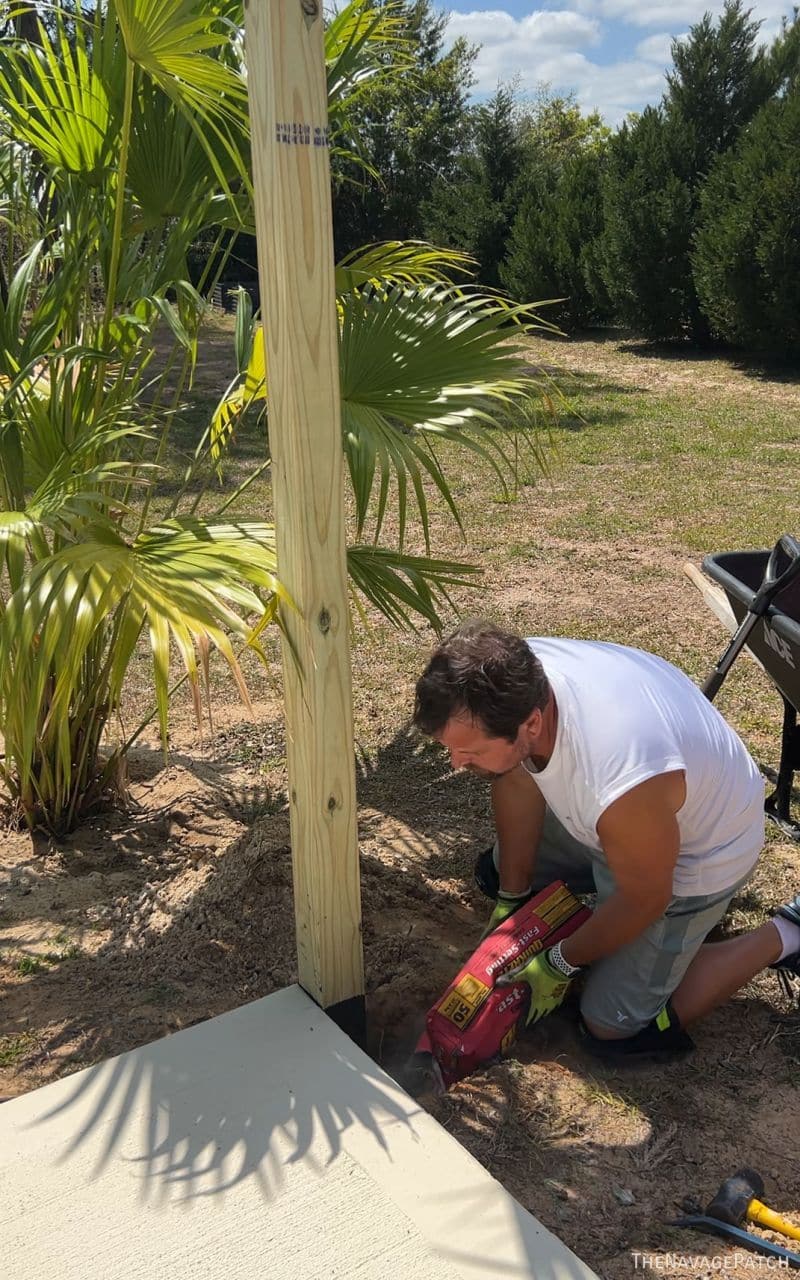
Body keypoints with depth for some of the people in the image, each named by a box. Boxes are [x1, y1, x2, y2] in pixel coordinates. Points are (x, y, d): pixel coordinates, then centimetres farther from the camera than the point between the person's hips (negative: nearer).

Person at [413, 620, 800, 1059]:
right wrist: (510, 899, 3)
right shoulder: (512, 683, -27)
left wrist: (560, 964, -10)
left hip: (693, 854, -7)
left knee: (613, 1029, 1)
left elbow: (643, 900, -25)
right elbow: (517, 781, -7)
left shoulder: (626, 782, -46)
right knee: (500, 870, 20)